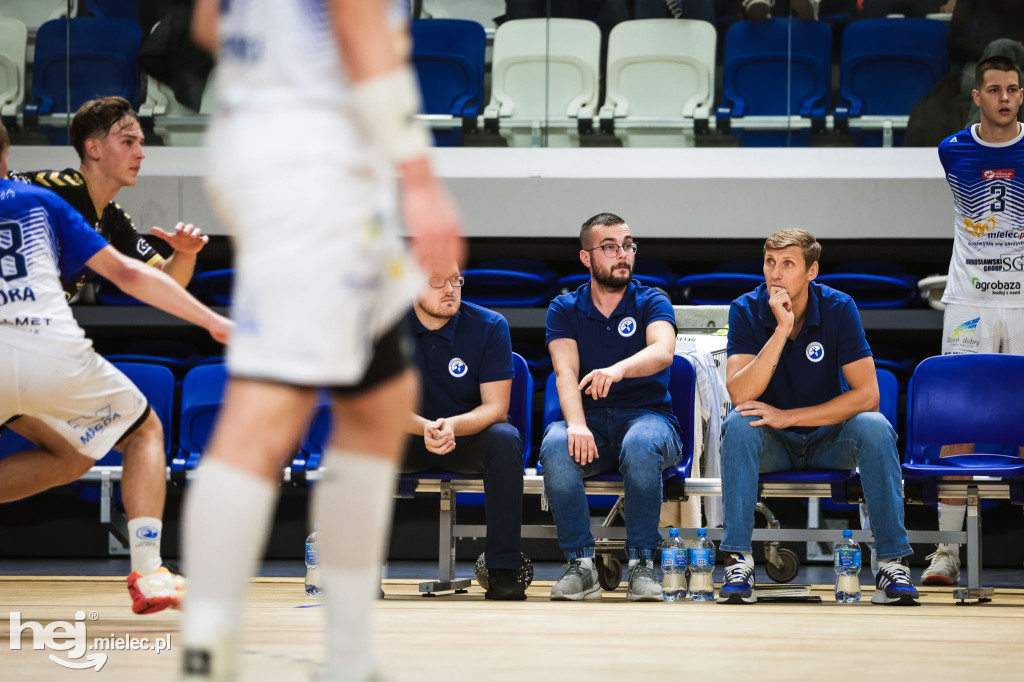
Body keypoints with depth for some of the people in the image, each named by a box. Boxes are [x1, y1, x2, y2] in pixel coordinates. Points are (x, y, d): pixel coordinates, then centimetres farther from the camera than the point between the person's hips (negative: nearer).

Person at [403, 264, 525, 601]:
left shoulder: (489, 326, -10)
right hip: (409, 441, 0)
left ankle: (503, 570, -31)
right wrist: (425, 427, -35)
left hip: (469, 438, 0)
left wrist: (453, 425, -37)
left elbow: (495, 407, -15)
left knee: (506, 439, -33)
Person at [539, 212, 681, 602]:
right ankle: (580, 563, -24)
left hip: (647, 414, -1)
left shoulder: (652, 303, 3)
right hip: (590, 418, 1)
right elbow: (566, 372, -8)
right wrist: (577, 425, -29)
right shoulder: (565, 309, 8)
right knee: (556, 448, -33)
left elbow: (662, 351, -19)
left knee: (641, 446, -38)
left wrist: (618, 369, -42)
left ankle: (641, 563, -25)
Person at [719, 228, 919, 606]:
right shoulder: (747, 310, -11)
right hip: (772, 446, 0)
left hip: (828, 439, 0)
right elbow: (740, 394, -24)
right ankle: (738, 561, -30)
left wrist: (789, 416, -23)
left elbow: (867, 394, -17)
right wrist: (781, 330, -32)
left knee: (874, 427, -29)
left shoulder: (838, 309, -11)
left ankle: (892, 561, -25)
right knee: (738, 424, -32)